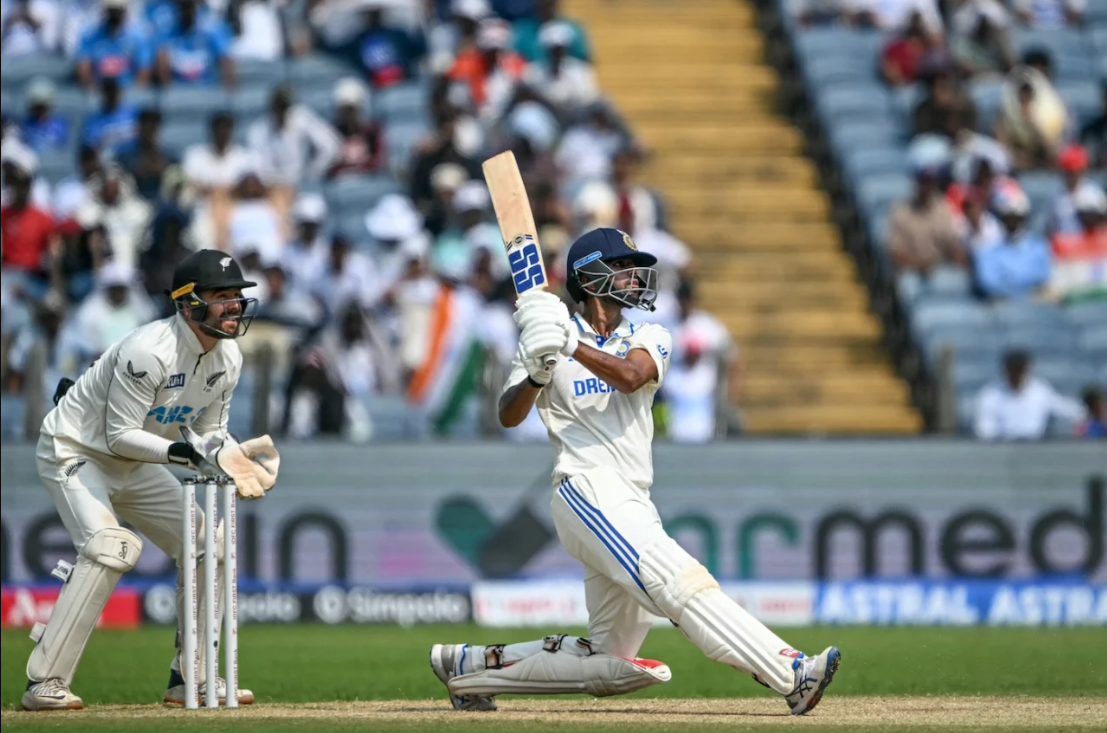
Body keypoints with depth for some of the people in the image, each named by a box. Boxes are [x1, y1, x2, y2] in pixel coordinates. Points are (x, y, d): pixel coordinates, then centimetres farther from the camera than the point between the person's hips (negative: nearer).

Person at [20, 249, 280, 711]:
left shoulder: (227, 358, -5)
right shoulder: (149, 351, -30)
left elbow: (208, 430, 5)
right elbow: (120, 435, -27)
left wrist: (228, 453, -16)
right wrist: (182, 451, -37)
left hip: (133, 465, 9)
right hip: (74, 451, -9)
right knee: (109, 548, -29)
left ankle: (192, 679, 14)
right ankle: (45, 683, -26)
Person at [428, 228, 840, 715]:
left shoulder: (649, 338, 15)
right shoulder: (544, 340, 8)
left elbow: (630, 376, -9)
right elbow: (509, 416, -2)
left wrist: (572, 346, -23)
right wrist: (537, 375, -21)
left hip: (632, 506, 6)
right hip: (588, 490, -6)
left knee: (609, 665, 8)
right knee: (682, 583, -24)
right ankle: (793, 677, -37)